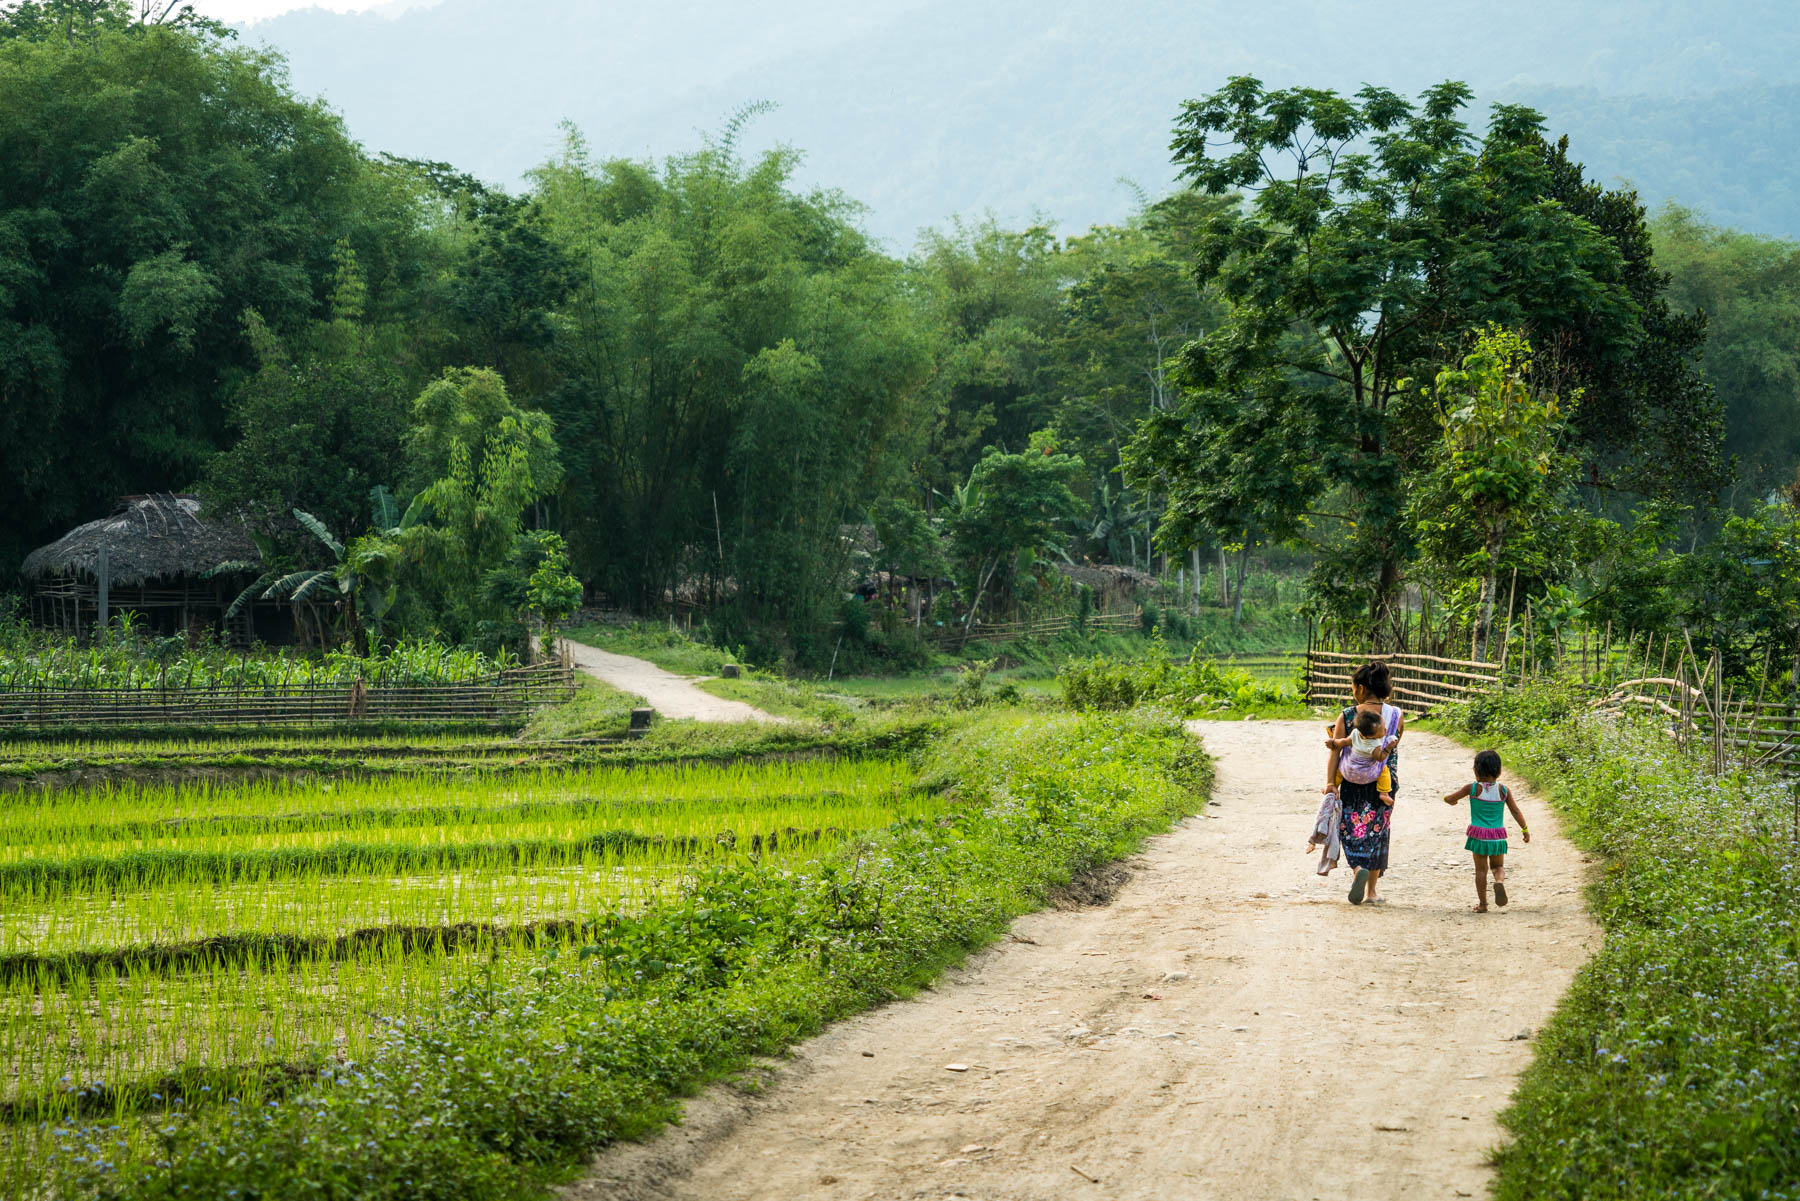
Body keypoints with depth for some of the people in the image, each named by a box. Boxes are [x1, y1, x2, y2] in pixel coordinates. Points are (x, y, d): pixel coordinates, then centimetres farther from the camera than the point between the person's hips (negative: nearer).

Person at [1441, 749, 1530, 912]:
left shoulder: (1472, 788, -7)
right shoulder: (1504, 790, -3)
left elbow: (1449, 799, 1)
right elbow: (1516, 812, 4)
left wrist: (1448, 796, 25)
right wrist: (1525, 829, 18)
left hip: (1478, 835, -1)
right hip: (1497, 836, 1)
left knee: (1481, 869, 11)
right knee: (1498, 866, 17)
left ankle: (1482, 904, 12)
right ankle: (1500, 881, -17)